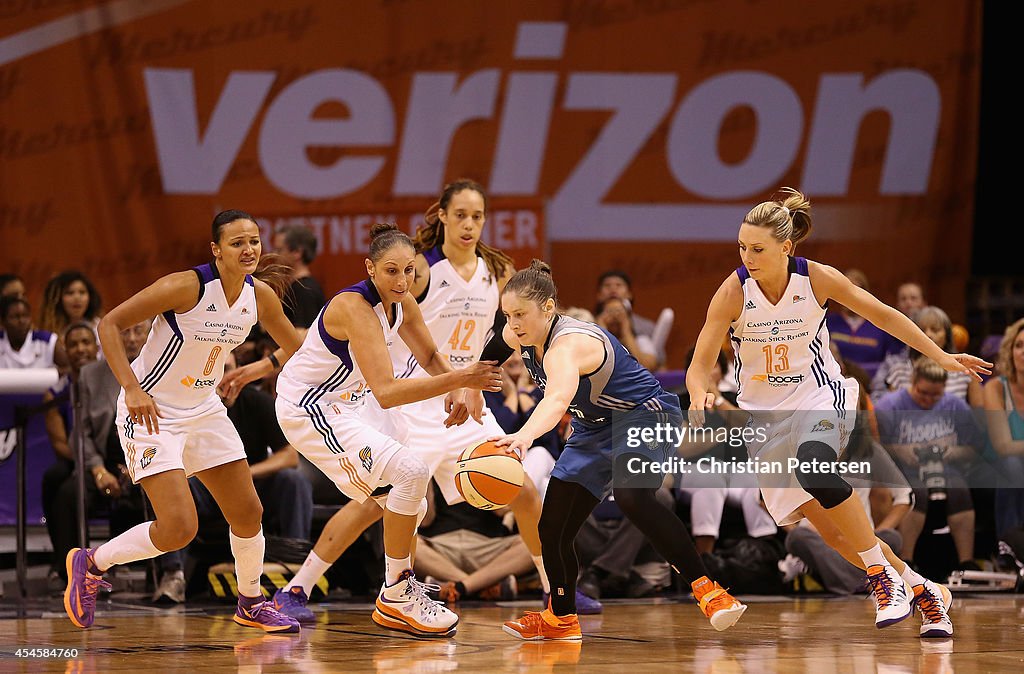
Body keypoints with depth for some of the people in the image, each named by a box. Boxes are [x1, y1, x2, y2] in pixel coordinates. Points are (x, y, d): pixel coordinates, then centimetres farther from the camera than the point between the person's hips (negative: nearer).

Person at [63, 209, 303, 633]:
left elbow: (295, 348, 16)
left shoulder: (260, 294, -3)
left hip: (204, 410, 7)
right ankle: (91, 563, 6)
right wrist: (131, 388, -27)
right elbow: (109, 324, -21)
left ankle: (251, 604, 31)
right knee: (179, 529, -16)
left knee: (248, 513, 8)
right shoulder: (187, 287, -23)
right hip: (151, 412, -7)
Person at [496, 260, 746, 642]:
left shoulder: (568, 344, -34)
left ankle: (707, 591, -37)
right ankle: (561, 619, 31)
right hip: (594, 429, 9)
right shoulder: (517, 336, -8)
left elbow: (558, 398, -55)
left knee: (630, 494, -38)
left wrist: (524, 436, -72)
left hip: (645, 415, -9)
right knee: (552, 530, 6)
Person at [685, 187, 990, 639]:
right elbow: (700, 366, -15)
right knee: (830, 526, -3)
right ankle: (921, 591, 16)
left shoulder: (817, 279, -13)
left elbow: (883, 315, 1)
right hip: (765, 413, 2)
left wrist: (941, 357, 3)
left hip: (819, 397, -2)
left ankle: (885, 577, -23)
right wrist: (700, 398, -38)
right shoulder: (734, 292, -15)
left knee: (812, 466, -36)